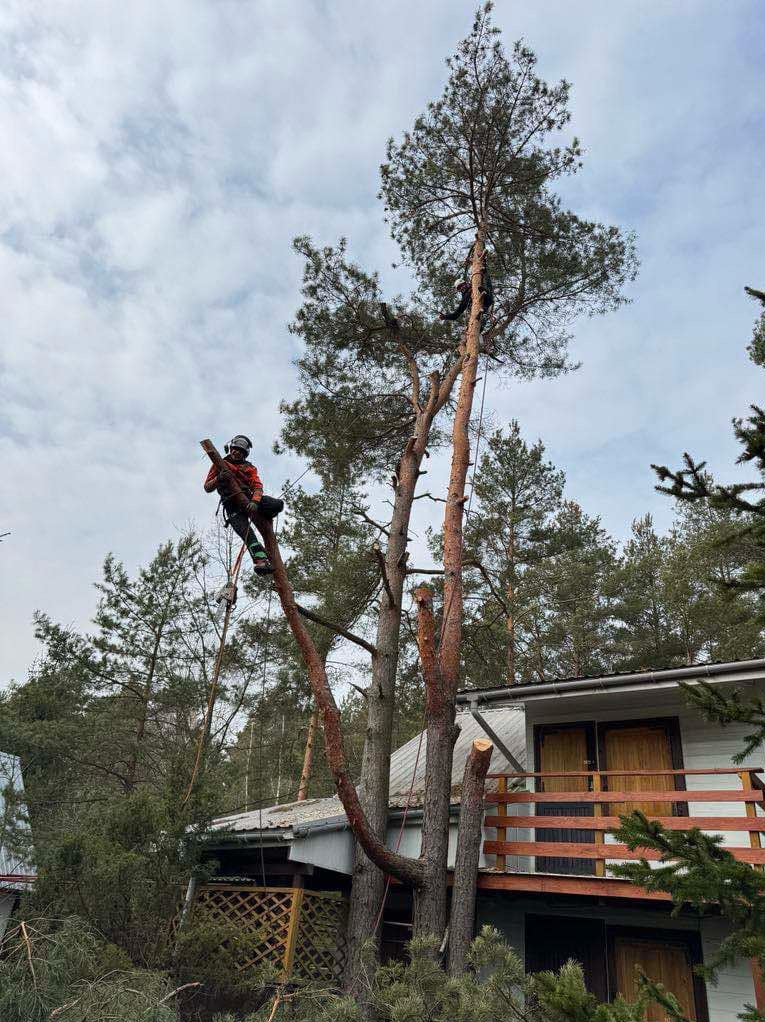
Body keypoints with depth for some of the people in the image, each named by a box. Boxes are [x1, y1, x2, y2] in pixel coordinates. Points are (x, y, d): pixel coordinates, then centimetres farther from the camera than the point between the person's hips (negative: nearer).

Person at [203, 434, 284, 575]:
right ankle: (261, 560, -45)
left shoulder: (249, 467, 21)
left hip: (248, 498, 3)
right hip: (232, 503, -3)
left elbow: (258, 486, 3)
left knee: (278, 504, -24)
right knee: (246, 531, -30)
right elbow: (207, 488, 13)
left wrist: (255, 501, -19)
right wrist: (219, 478, -8)